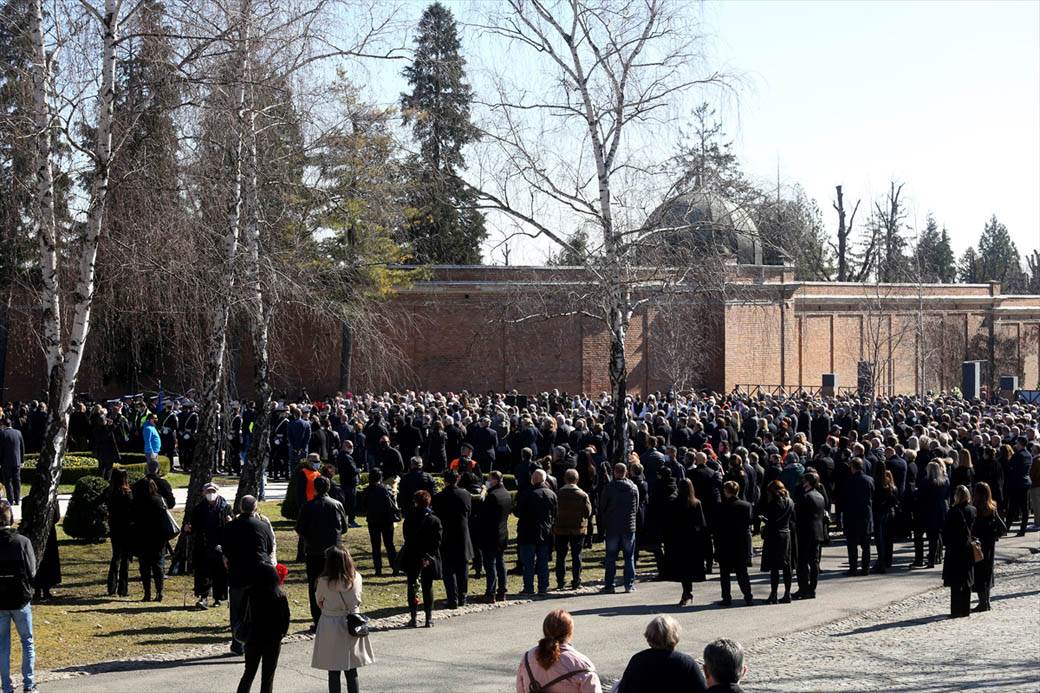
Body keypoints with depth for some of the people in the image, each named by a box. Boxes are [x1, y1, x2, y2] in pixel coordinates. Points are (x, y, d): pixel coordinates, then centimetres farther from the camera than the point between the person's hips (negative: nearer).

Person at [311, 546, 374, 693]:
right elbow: (357, 600, 3)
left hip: (330, 623, -3)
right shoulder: (356, 578, -8)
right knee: (351, 671, 12)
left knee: (333, 671, 6)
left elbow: (319, 601, 0)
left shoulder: (324, 581, -15)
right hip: (351, 625, 3)